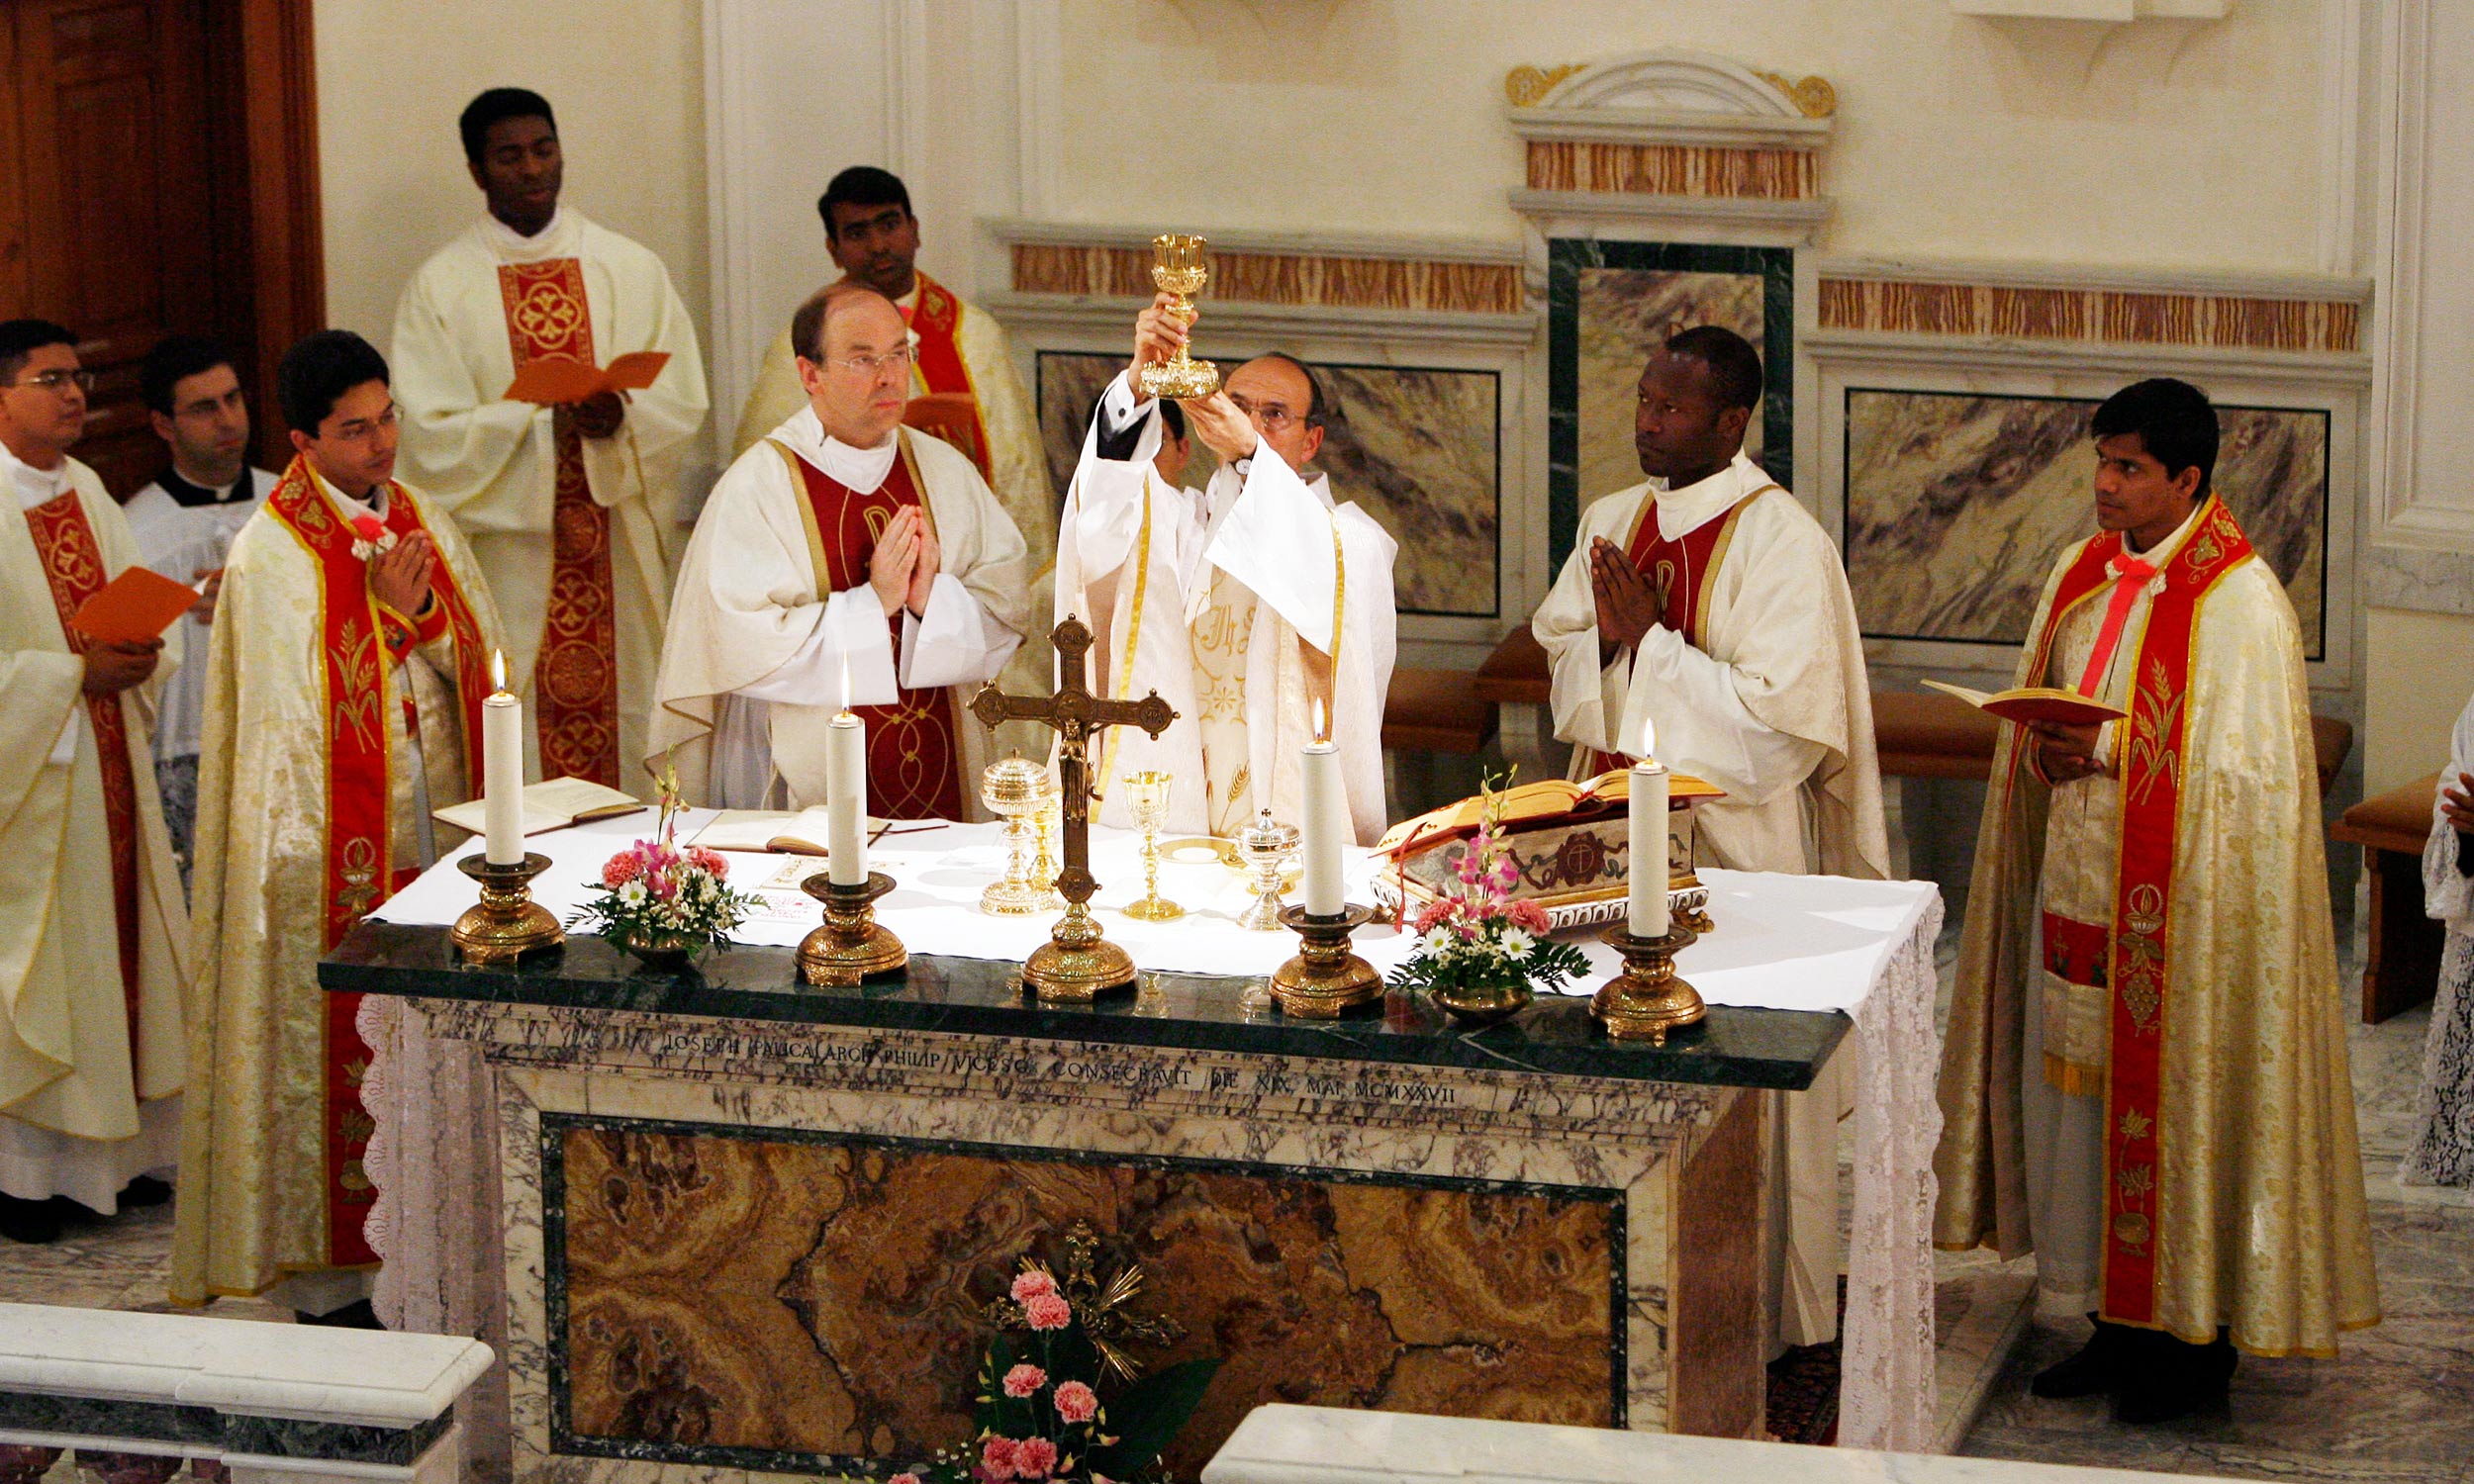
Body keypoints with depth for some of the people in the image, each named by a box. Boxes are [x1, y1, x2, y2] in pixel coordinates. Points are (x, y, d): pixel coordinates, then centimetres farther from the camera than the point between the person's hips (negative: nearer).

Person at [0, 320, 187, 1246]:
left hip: (106, 762, 8)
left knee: (113, 947, 12)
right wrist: (77, 674, -20)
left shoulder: (86, 492, 10)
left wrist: (137, 657, -7)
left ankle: (118, 1153, 21)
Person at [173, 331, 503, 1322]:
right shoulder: (271, 552, -9)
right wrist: (390, 610, -12)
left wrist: (419, 610, -11)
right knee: (334, 1045, -2)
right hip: (330, 846, -6)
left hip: (433, 823, 6)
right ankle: (330, 1286, 6)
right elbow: (307, 704, -12)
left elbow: (483, 653, 6)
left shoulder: (424, 522, 11)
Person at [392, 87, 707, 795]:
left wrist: (622, 416, -19)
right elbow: (434, 433, -6)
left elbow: (683, 401, 2)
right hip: (508, 547, -2)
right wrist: (546, 423, -19)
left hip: (621, 552, 2)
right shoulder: (441, 287, 1)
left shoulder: (630, 270, 8)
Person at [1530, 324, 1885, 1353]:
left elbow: (1786, 721, -19)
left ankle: (1762, 1317, 11)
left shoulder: (1782, 543, -13)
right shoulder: (1614, 523, 9)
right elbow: (1563, 669, 12)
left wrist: (1653, 644, -18)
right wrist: (1606, 641, -10)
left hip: (1735, 847, -7)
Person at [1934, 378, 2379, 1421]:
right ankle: (2120, 1327, 22)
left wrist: (2106, 751, -22)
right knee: (2074, 1094, 10)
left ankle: (2197, 1344, 10)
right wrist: (2044, 749, -5)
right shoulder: (2082, 574, 11)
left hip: (2178, 906, -7)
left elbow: (2248, 768, -17)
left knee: (2176, 1104, -1)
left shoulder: (2239, 602, -13)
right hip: (2077, 892, 7)